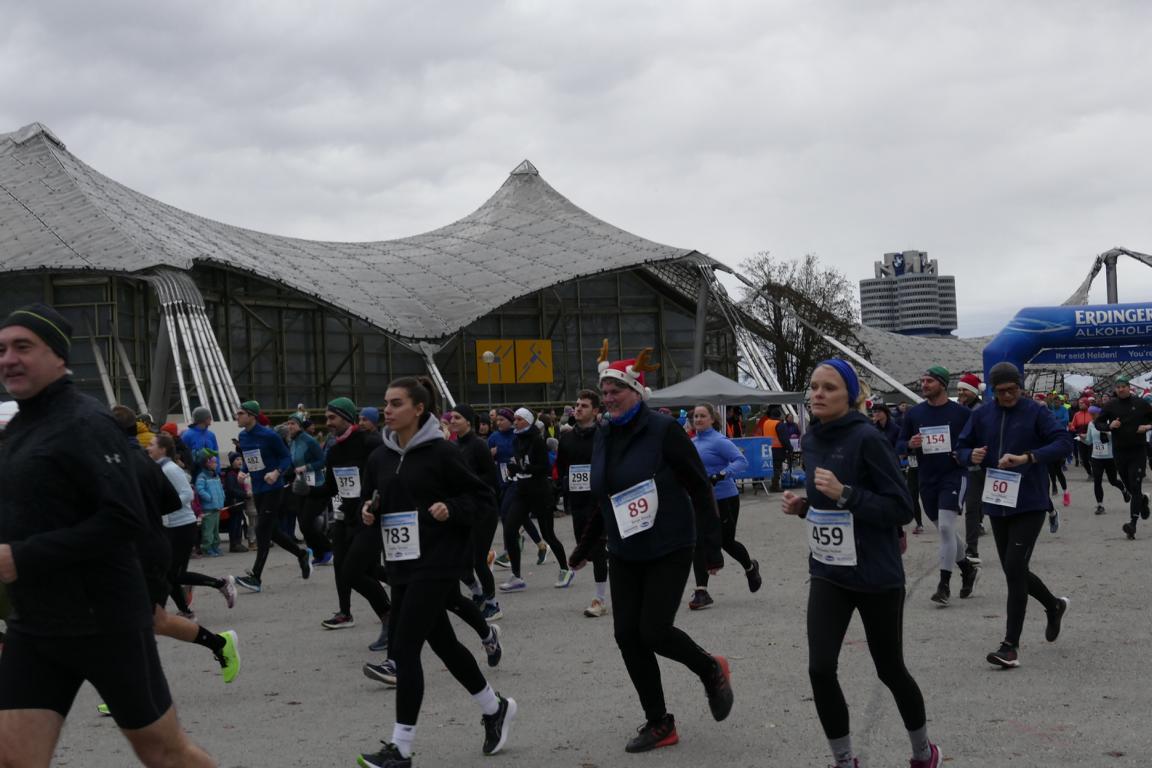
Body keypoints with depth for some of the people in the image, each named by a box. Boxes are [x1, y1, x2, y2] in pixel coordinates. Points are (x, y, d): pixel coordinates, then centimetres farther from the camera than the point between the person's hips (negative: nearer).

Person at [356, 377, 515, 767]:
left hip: (437, 561, -7)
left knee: (404, 648, -11)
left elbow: (483, 495, -4)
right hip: (401, 564, 7)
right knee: (442, 643, 17)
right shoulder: (379, 458, 7)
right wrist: (368, 513, -3)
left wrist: (451, 509, -20)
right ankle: (495, 708, 38)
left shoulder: (442, 452, -10)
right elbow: (372, 504, 19)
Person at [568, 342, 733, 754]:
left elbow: (700, 488, -13)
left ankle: (712, 671, 20)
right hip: (624, 553, 6)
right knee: (627, 634, 2)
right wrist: (586, 545, 21)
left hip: (669, 550, -6)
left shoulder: (664, 430, -14)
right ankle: (659, 723, 15)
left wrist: (711, 546, -15)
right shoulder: (604, 435, 5)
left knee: (654, 630, -12)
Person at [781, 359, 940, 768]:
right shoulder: (811, 441, 4)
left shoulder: (868, 439, -17)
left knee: (890, 669, 10)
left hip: (876, 576, -5)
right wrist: (803, 505, 0)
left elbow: (901, 508, -19)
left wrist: (844, 494, -28)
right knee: (820, 670, -5)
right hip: (827, 573, 5)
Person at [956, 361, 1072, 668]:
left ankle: (1011, 646, -7)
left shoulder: (1035, 412, -7)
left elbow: (1064, 441, -14)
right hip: (997, 504, 5)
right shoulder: (981, 415, 5)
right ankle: (1054, 605, 44)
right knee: (1014, 571, 14)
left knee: (1014, 568, -13)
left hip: (1029, 504, -5)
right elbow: (961, 449, 12)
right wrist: (971, 455, -12)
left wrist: (1027, 458, -26)